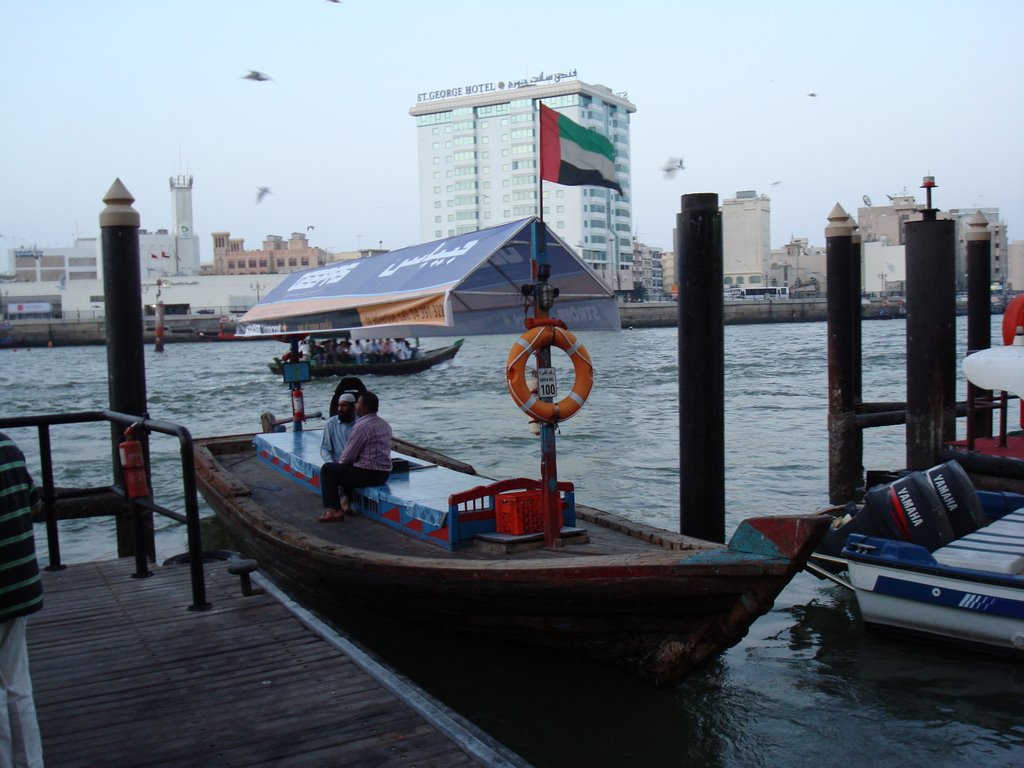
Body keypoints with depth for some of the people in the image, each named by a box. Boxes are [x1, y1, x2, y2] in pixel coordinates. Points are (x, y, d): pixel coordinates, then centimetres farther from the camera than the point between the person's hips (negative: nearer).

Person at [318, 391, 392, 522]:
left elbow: (348, 456, -13)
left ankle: (334, 511, 4)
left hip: (367, 474, -9)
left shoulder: (361, 427, -17)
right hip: (384, 473, 9)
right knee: (348, 468, 33)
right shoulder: (385, 424, 10)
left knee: (327, 470, 6)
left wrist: (340, 462, 10)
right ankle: (346, 503, 26)